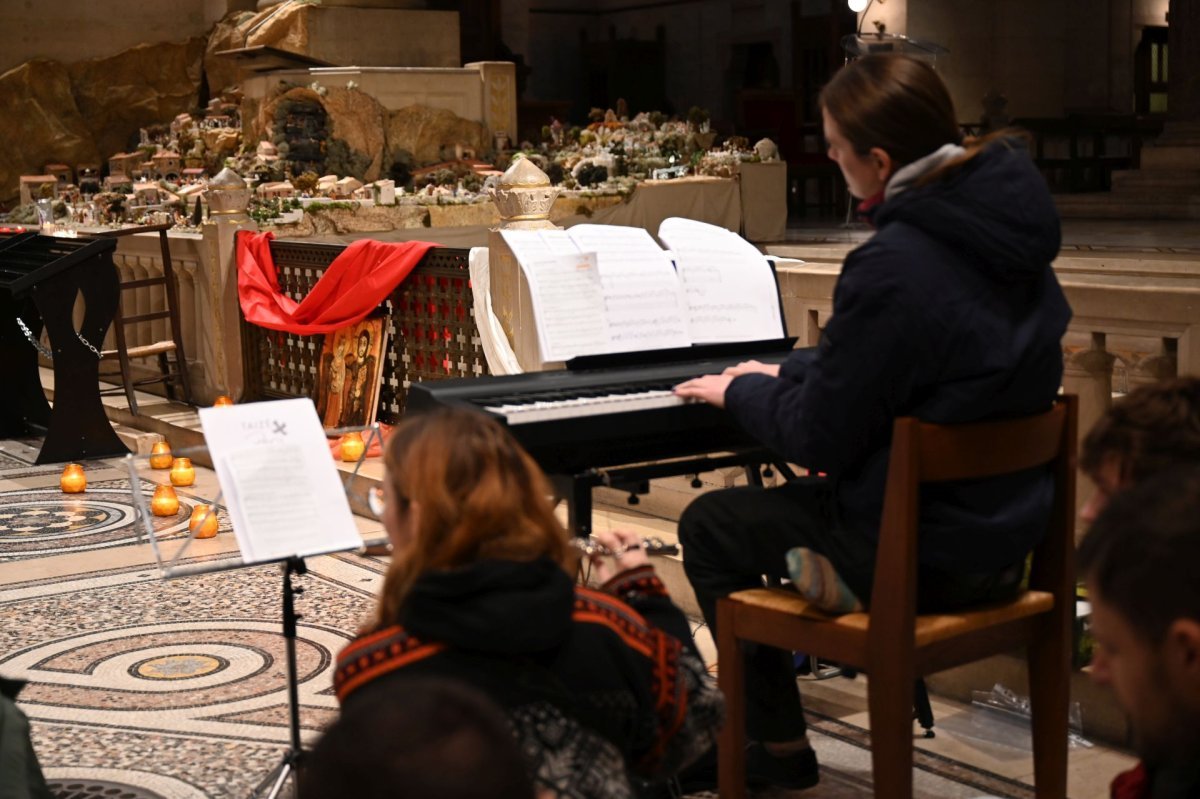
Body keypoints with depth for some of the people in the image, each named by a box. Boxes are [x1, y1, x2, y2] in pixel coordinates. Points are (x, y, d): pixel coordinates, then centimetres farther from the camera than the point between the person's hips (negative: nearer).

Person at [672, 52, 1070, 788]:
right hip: (1010, 525, 9)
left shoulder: (894, 268, -27)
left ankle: (779, 748, 23)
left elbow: (818, 439, -19)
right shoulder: (1006, 223, 0)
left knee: (710, 526, 12)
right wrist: (786, 375, 16)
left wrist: (741, 392, -1)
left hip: (926, 557, -9)